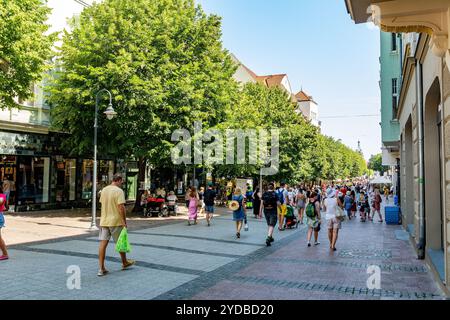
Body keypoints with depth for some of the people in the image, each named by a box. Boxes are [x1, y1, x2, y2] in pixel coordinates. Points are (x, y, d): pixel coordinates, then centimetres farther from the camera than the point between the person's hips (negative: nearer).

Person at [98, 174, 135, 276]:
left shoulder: (104, 190, 9)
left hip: (104, 221, 6)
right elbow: (121, 207, -20)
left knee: (103, 243, 3)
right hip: (115, 221, -6)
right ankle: (125, 263, 28)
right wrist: (124, 221, -14)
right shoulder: (119, 191, -15)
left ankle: (101, 268, 3)